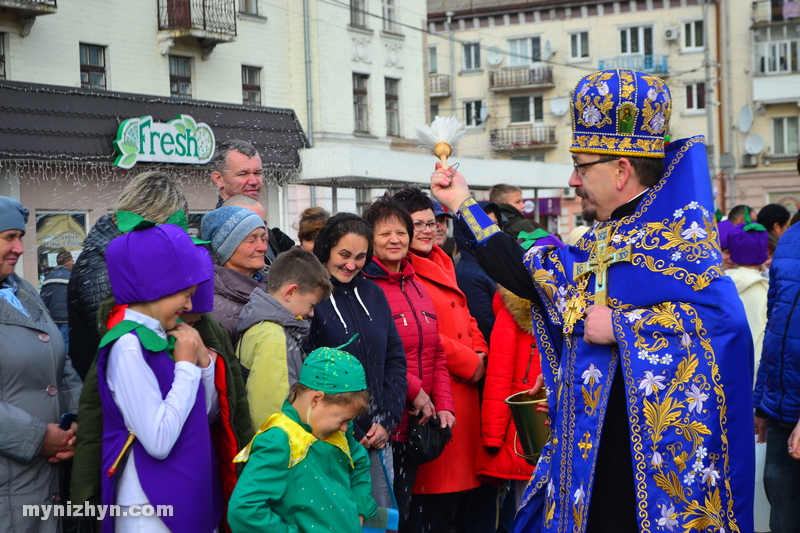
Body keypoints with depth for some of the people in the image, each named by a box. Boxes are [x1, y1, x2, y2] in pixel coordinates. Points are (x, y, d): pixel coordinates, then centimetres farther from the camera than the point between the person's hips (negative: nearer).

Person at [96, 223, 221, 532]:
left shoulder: (162, 339, 7)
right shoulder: (128, 346, -17)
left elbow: (208, 414, 15)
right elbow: (159, 440, -25)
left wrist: (203, 361, -1)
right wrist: (186, 366, -16)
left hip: (193, 499, 8)